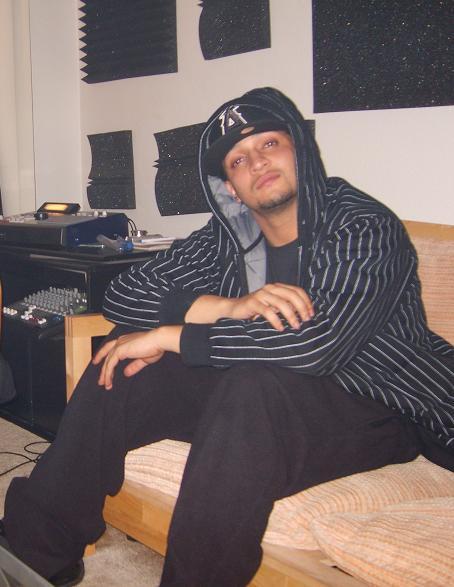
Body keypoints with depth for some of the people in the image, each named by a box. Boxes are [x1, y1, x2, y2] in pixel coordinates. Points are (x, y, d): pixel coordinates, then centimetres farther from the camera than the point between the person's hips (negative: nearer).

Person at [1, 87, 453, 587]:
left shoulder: (364, 227, -16)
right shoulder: (228, 237, 3)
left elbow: (315, 345, -31)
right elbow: (123, 294, -3)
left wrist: (167, 336, -22)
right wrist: (230, 307, -21)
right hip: (259, 396, 6)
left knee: (254, 388, -36)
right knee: (121, 370, -8)